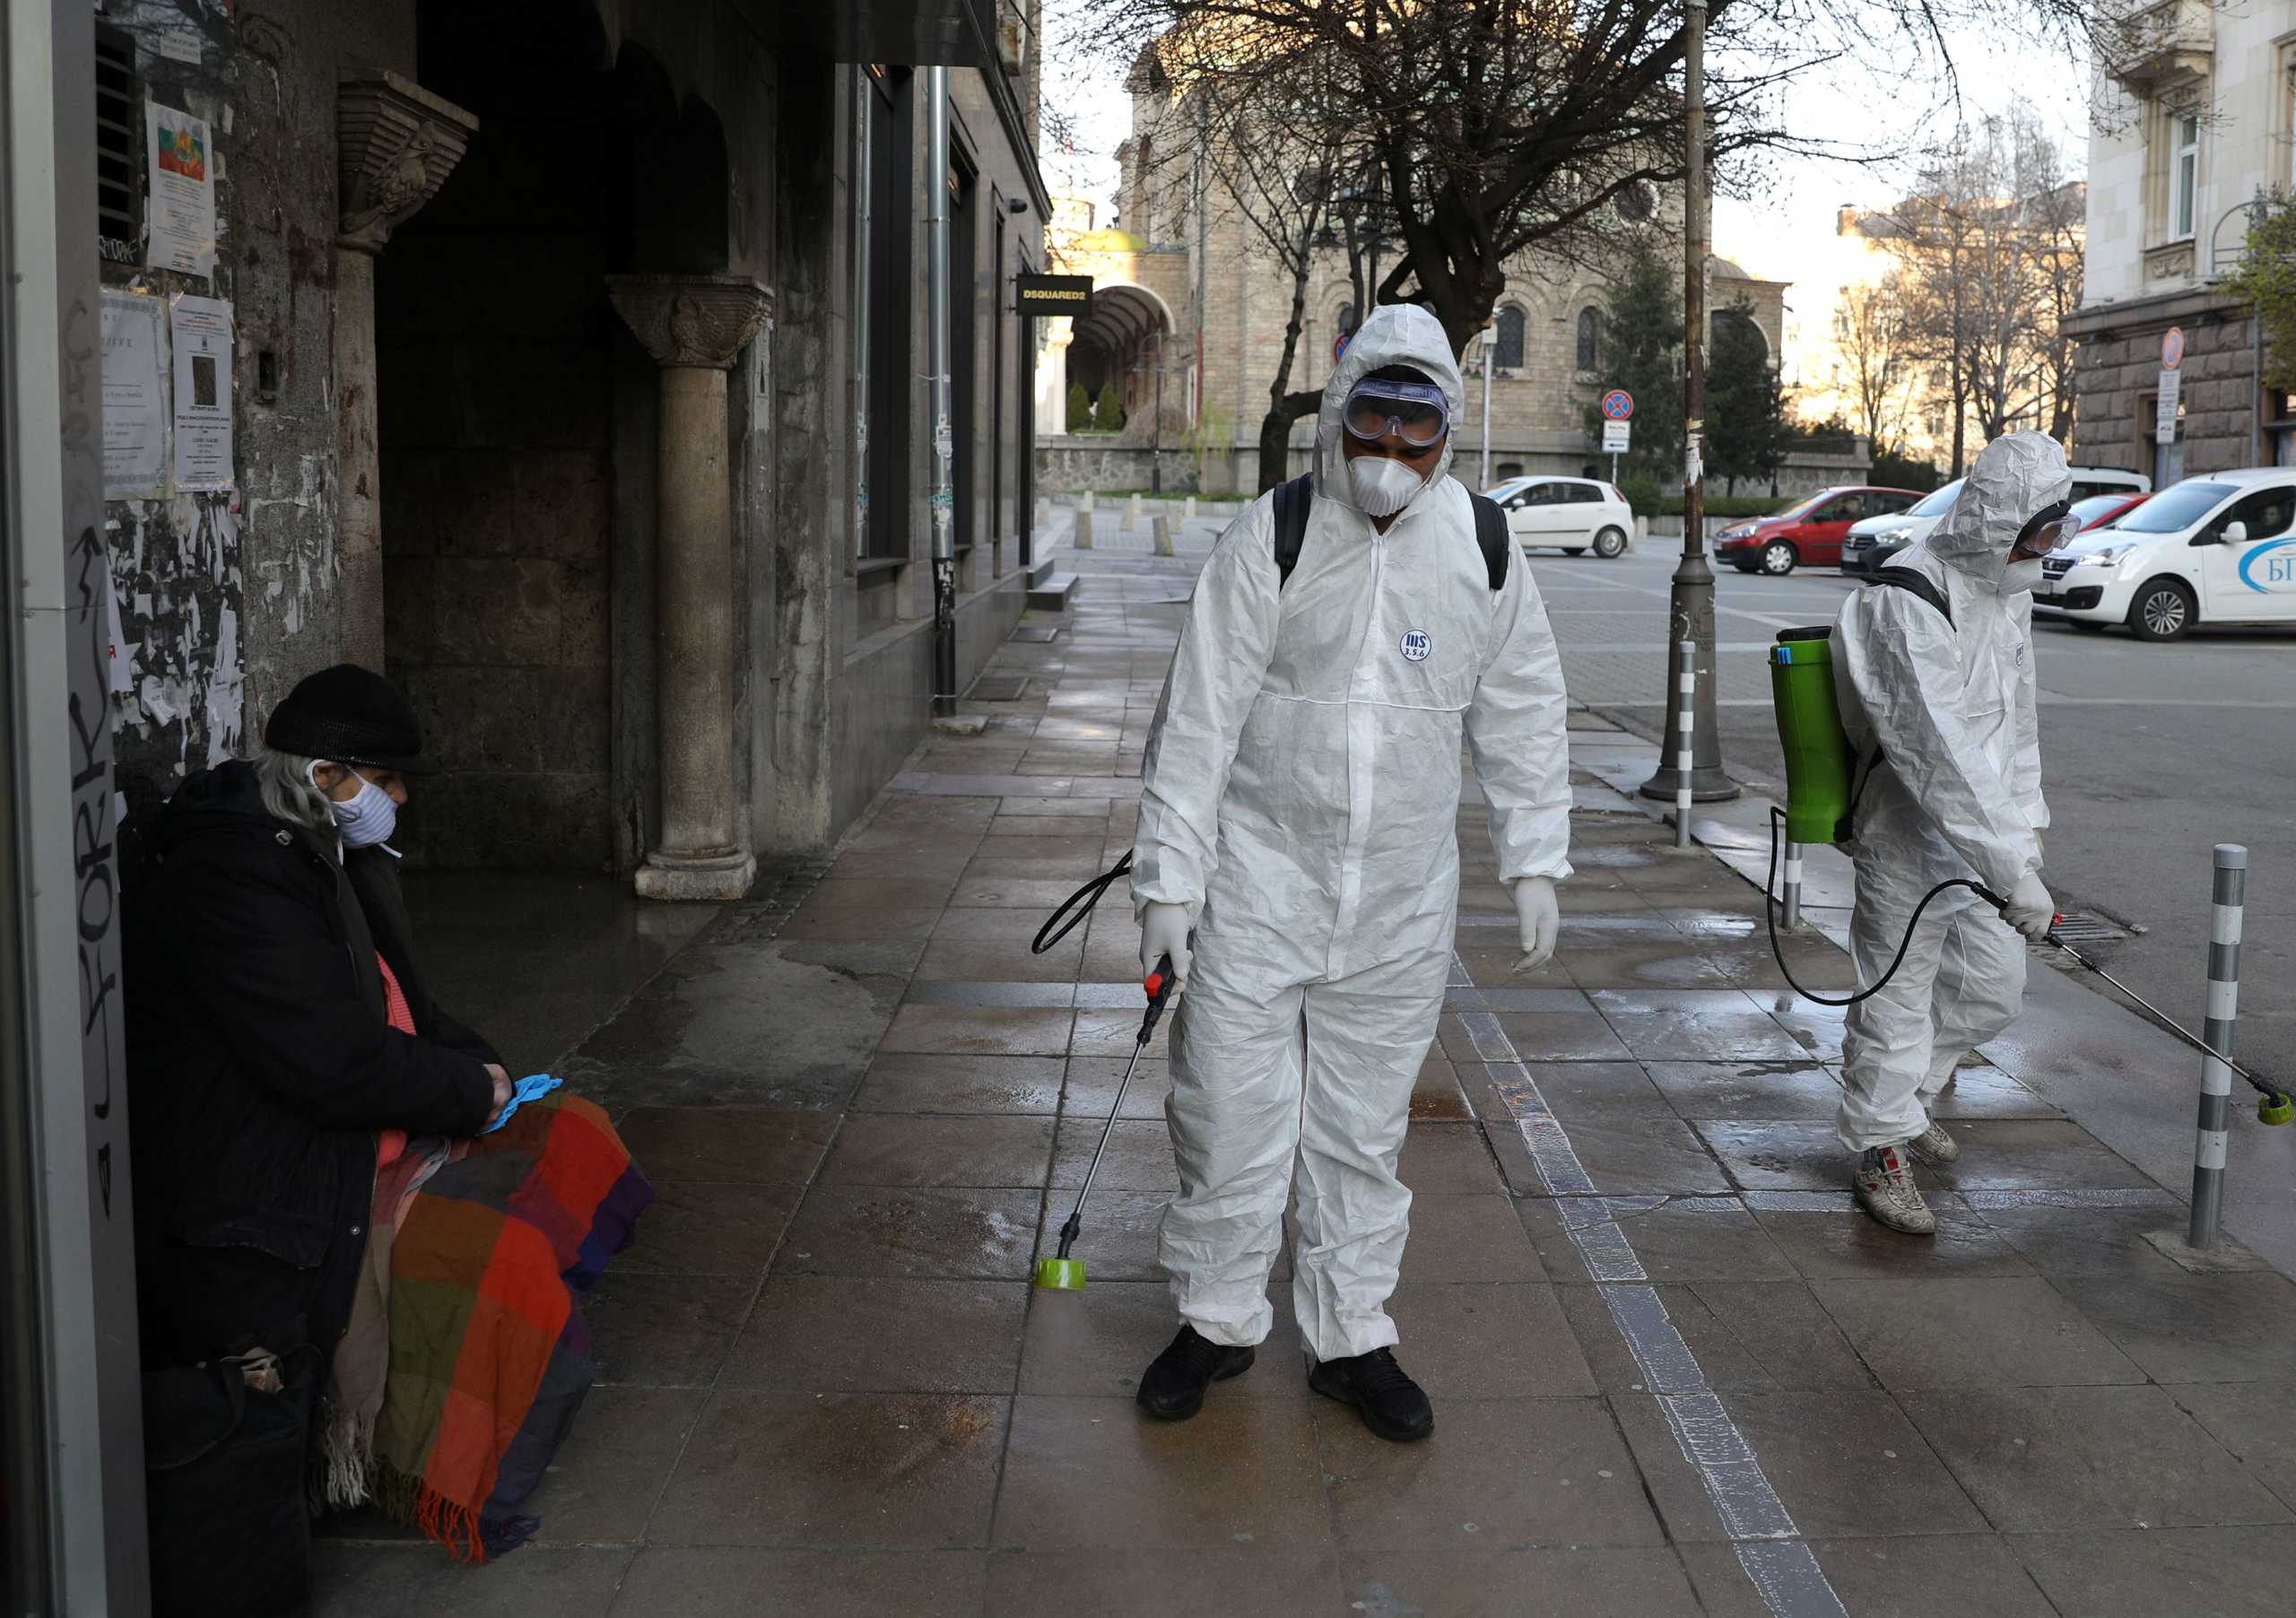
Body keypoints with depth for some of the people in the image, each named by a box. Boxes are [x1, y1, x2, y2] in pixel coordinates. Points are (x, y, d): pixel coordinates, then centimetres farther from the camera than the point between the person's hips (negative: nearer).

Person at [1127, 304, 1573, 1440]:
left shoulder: (1483, 548, 1)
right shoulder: (1269, 541, -9)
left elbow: (1524, 710, 12)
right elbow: (1197, 718, -8)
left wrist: (1533, 863, 10)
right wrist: (1169, 880, -9)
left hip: (1400, 900, 2)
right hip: (1259, 884, -2)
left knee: (1365, 1127, 13)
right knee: (1230, 1113, 4)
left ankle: (1351, 1337, 28)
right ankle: (1217, 1318, 25)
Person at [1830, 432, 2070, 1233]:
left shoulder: (2008, 589, 7)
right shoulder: (1908, 604, -24)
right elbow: (1943, 754, -30)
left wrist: (2027, 821, 18)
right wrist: (2012, 870, -31)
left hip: (1982, 833, 9)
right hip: (1909, 840, -9)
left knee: (1994, 986, 17)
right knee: (1899, 998, 3)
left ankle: (1905, 1094, 40)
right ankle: (1882, 1149, 20)